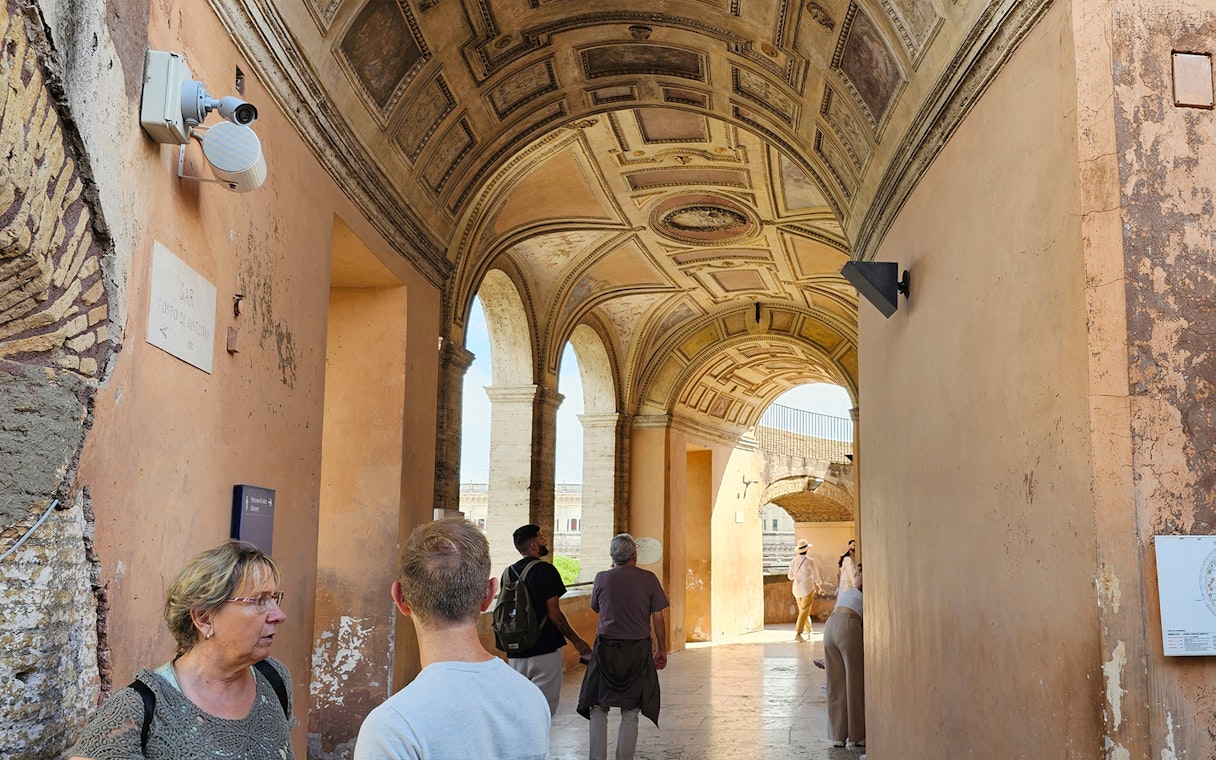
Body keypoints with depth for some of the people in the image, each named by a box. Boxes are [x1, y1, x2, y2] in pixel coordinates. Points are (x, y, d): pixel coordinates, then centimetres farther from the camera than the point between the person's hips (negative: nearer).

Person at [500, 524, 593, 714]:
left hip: (516, 651, 6)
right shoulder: (545, 570, -11)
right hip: (545, 649, -6)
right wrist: (576, 641, -5)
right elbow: (554, 613, -14)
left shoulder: (508, 573, 9)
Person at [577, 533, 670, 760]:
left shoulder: (602, 578, -1)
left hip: (606, 649, 0)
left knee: (598, 709, 10)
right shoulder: (648, 579, -3)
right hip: (638, 650, 0)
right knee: (630, 714, 7)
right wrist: (661, 650, 9)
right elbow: (658, 618, -2)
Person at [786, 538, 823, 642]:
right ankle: (798, 634, -9)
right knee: (804, 611, -3)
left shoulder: (793, 561, 3)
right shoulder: (810, 560, -12)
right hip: (807, 589, -5)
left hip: (796, 589, 5)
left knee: (802, 610, 19)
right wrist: (820, 587, 10)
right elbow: (815, 575, -5)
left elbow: (790, 576, 13)